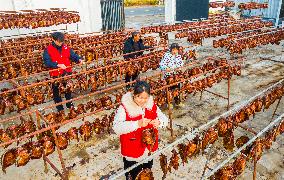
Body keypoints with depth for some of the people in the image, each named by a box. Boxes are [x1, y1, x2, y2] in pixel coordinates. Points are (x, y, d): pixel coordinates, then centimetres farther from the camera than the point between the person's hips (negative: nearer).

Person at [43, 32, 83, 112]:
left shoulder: (66, 47, 1)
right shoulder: (48, 50, -12)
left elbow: (73, 55, 5)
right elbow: (47, 62, -19)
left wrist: (79, 59, -16)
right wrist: (58, 65, -30)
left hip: (67, 72, 4)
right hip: (55, 75, -3)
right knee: (57, 92, 12)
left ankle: (70, 104, 39)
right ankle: (60, 108, 29)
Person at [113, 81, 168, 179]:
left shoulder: (152, 105, -5)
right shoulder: (124, 108, -20)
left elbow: (165, 119, -2)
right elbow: (117, 127, -31)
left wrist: (159, 122, -26)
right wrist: (138, 124, -41)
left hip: (149, 150, 5)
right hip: (132, 154, -4)